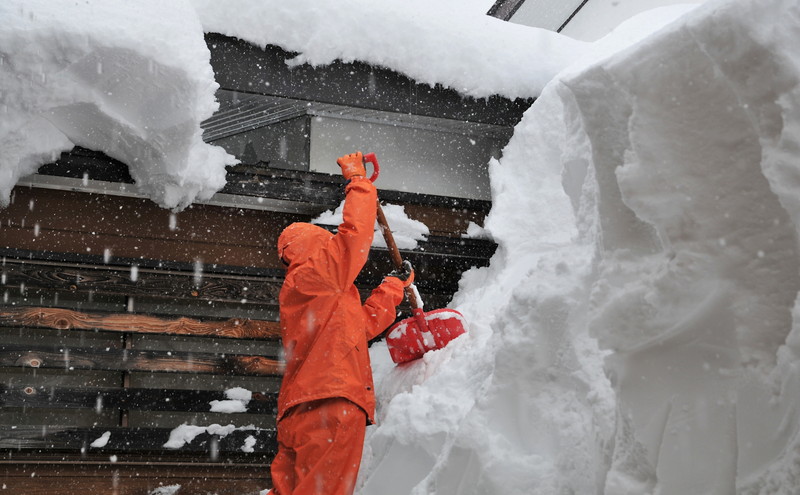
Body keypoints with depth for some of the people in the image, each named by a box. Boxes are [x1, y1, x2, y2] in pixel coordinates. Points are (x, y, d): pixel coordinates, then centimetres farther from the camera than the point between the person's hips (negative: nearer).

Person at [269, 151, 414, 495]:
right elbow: (355, 233, -2)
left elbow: (365, 323, 34)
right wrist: (358, 180, 11)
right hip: (329, 405, -10)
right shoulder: (316, 274, 1)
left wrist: (395, 287, 37)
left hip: (299, 412, 10)